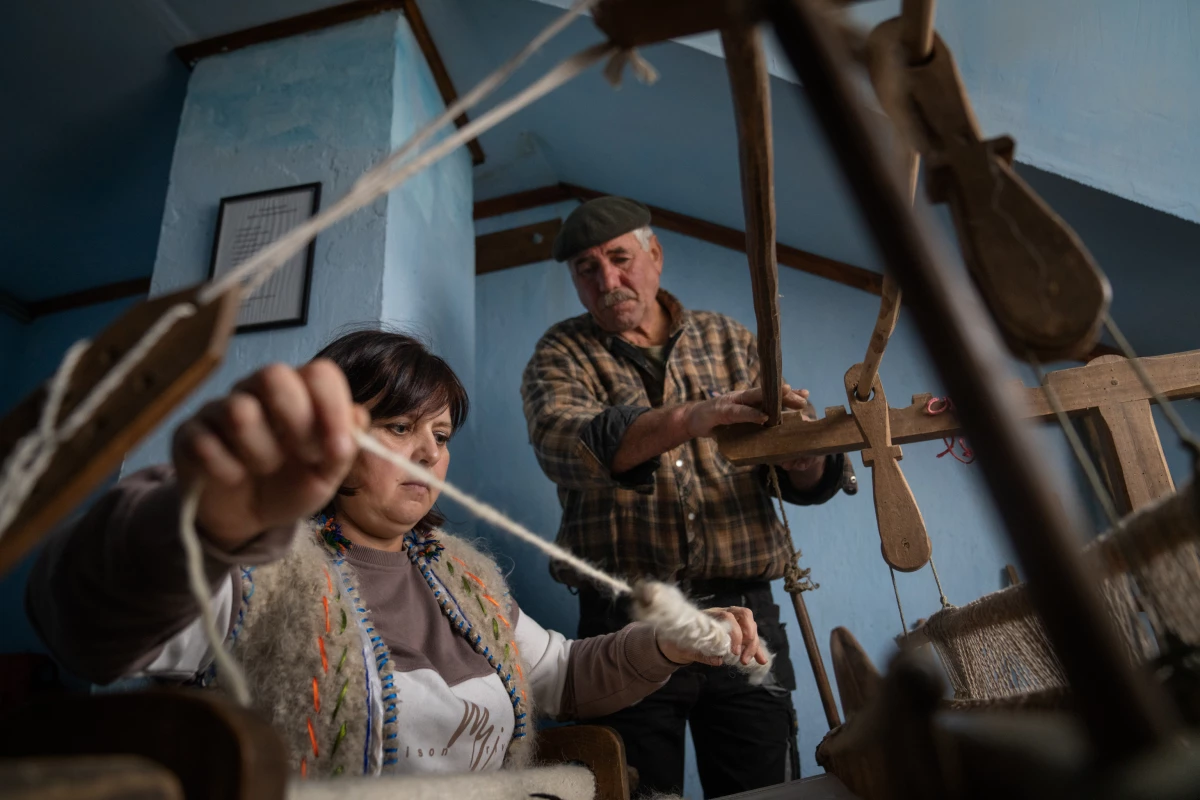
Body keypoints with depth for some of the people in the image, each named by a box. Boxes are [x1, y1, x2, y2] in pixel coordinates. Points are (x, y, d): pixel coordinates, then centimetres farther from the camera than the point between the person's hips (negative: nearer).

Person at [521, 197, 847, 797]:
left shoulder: (729, 341, 11)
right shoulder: (562, 355, 4)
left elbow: (806, 482, 8)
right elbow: (563, 443, -20)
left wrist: (803, 458, -16)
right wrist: (690, 418, -35)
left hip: (745, 613, 3)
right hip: (626, 622, -2)